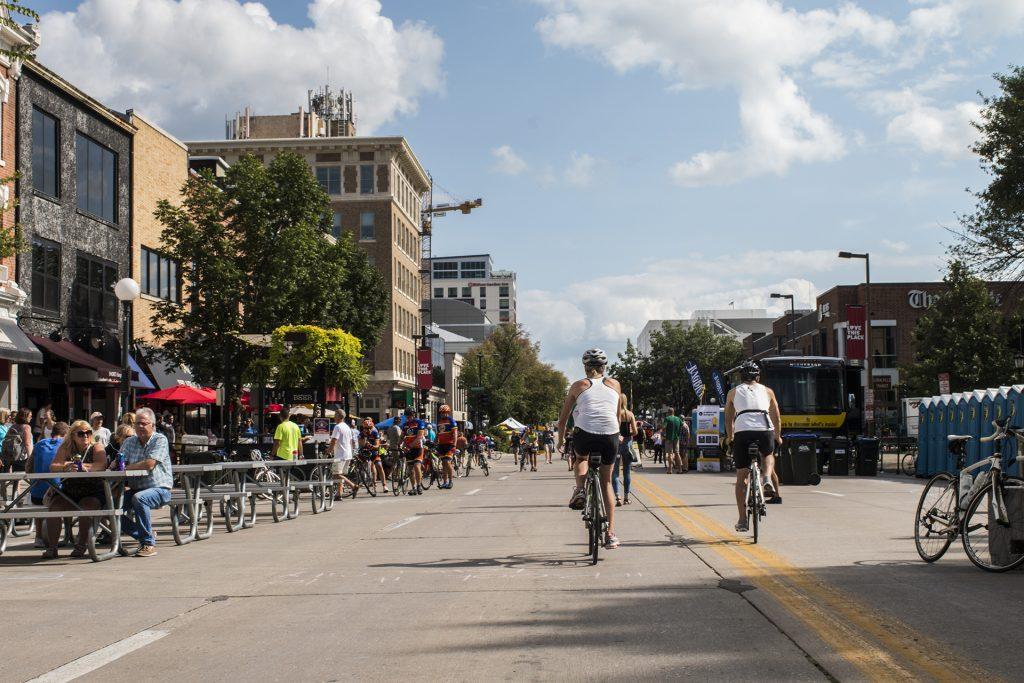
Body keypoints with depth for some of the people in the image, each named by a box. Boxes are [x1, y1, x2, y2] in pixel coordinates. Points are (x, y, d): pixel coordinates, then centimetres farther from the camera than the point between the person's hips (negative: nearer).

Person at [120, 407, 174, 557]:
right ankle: (145, 535, 3)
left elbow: (150, 464, -19)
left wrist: (127, 468, -11)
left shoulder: (160, 440, -6)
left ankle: (149, 544, -21)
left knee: (138, 498, -34)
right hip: (136, 489, 6)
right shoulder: (129, 442, 13)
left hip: (159, 489, -6)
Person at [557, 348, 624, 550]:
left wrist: (560, 441, 34)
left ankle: (580, 490, 5)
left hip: (585, 433, -1)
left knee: (581, 458, 34)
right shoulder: (614, 384, 20)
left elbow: (563, 418, 20)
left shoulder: (578, 386, 15)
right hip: (610, 435, 1)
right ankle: (610, 534, 9)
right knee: (606, 482, 17)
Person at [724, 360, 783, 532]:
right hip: (765, 430, 1)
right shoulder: (767, 391, 24)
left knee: (741, 477, 9)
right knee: (769, 455, 34)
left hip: (742, 431, -1)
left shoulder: (733, 392, 23)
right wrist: (778, 437, 43)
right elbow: (776, 417, 28)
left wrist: (730, 438, 38)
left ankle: (742, 520, 4)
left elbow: (728, 419, 25)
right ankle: (768, 479, 3)